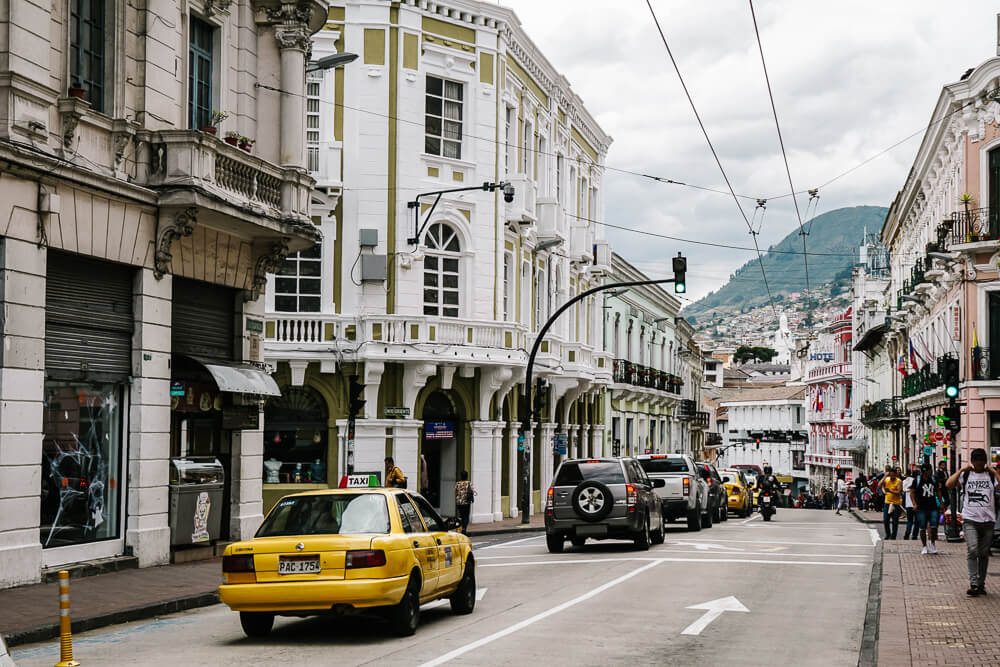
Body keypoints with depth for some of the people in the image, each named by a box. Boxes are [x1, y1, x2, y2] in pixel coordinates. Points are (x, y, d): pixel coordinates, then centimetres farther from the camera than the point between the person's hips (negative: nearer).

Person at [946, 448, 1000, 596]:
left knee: (984, 554, 9)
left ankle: (981, 585, 19)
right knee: (972, 551, -16)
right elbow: (949, 484, -8)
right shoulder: (966, 475, 6)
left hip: (988, 520, 1)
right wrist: (961, 470, -6)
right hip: (970, 519, -1)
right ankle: (974, 584, -19)